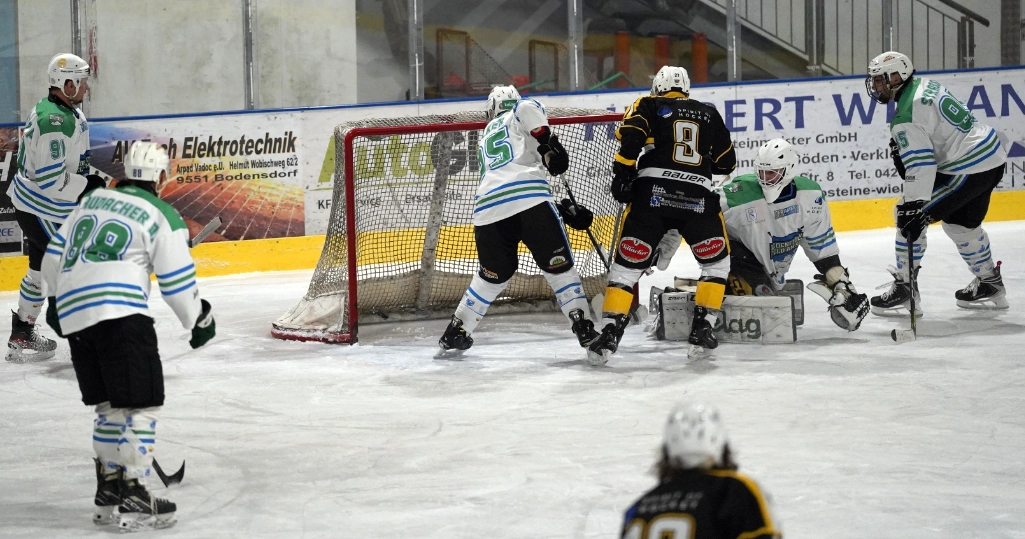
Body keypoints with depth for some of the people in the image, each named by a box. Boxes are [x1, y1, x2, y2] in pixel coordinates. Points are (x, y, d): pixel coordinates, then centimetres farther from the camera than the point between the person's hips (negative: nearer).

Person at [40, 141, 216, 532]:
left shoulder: (92, 200, 21)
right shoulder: (162, 217, 4)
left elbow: (54, 255, 23)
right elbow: (177, 281, 0)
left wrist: (56, 299, 37)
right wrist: (199, 319, 15)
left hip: (72, 312, 7)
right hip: (118, 312, -7)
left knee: (109, 404, 17)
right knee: (140, 404, -3)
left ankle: (108, 490, 20)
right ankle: (134, 499, -8)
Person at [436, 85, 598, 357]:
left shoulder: (485, 141, 37)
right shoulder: (518, 116, 22)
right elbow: (528, 109, -7)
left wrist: (565, 209, 30)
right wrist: (549, 144, -7)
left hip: (489, 210, 5)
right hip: (530, 202, -5)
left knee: (494, 274, 23)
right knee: (559, 266, 5)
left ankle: (455, 333, 25)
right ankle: (584, 328, -4)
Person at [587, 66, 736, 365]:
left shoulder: (648, 106, 15)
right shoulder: (708, 113, 23)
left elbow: (630, 136, -5)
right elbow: (727, 162, 27)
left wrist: (622, 178, 0)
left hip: (652, 194, -1)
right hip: (698, 197, 1)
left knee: (627, 265, 5)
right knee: (716, 262, 21)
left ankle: (609, 336, -6)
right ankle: (702, 330, 10)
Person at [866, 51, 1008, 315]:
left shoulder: (906, 116, -18)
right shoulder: (925, 84, 10)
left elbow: (920, 165, -24)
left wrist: (913, 206, -25)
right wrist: (900, 144, 19)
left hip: (968, 169, -10)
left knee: (909, 218, -3)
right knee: (961, 224, 27)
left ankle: (905, 289, 1)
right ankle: (990, 285, 38)